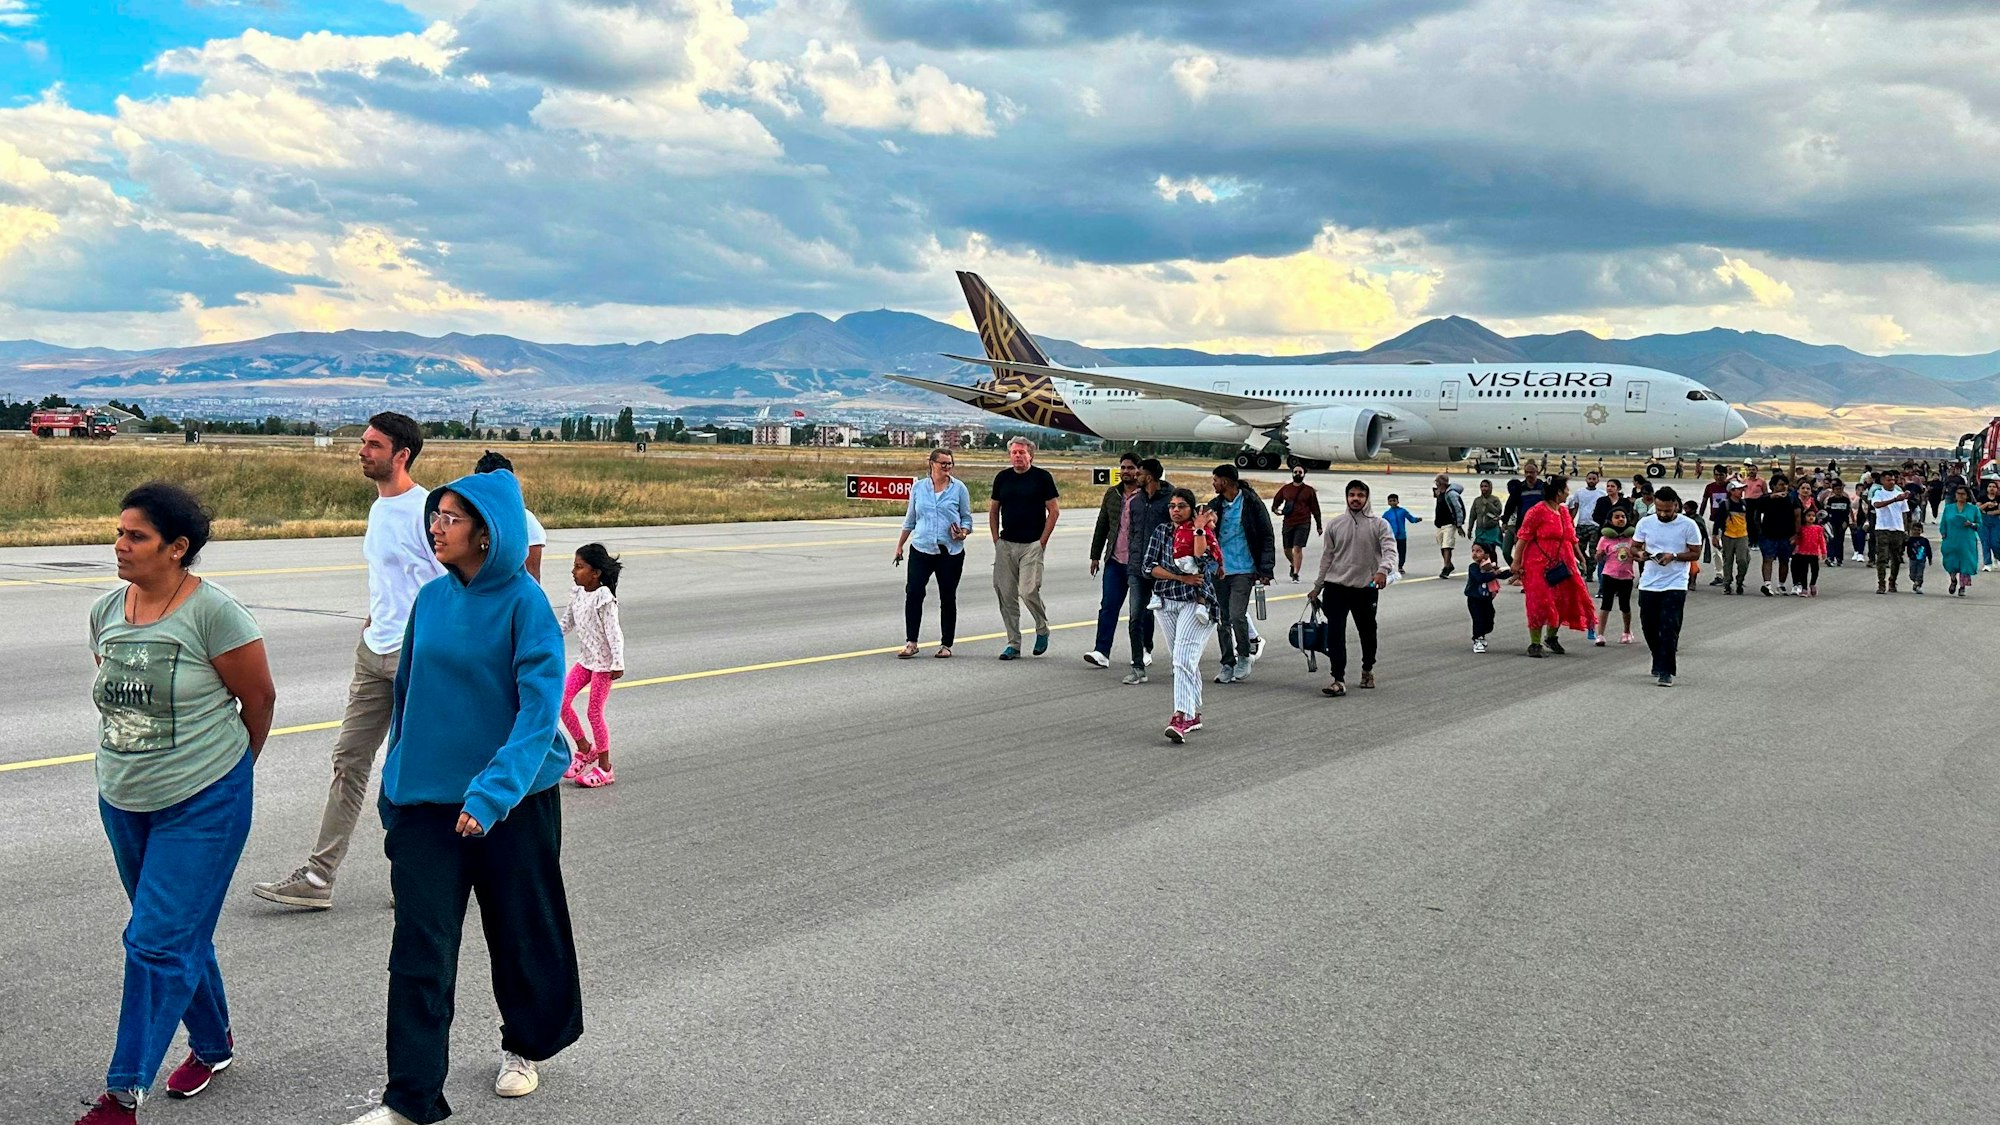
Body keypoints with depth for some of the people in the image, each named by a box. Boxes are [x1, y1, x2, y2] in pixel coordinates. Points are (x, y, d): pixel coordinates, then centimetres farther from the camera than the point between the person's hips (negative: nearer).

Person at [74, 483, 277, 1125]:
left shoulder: (213, 612, -17)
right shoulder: (106, 612, 3)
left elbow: (259, 698, -8)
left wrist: (232, 766, 6)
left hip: (203, 805, -6)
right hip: (123, 803, 7)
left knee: (159, 942, -8)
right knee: (182, 934, 18)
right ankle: (213, 1044, 36)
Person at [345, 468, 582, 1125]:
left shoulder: (525, 605, -14)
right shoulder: (431, 600, 3)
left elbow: (540, 712, -21)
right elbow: (407, 696, 14)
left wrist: (493, 792, -32)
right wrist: (395, 789, 16)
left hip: (512, 801, -4)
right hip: (427, 799, 4)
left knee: (520, 930, 14)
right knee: (420, 947, 0)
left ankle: (526, 1047, 39)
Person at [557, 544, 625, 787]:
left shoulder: (604, 598, -18)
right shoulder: (577, 594, 5)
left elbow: (613, 632, -19)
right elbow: (565, 623, 16)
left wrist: (618, 664, -21)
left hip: (604, 662, -8)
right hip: (586, 659, 8)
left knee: (595, 712, -2)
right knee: (562, 701, 0)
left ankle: (604, 767, 10)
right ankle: (584, 749, 16)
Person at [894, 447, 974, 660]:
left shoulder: (959, 488, 2)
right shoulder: (918, 487, 8)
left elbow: (967, 518, 6)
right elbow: (910, 519, 17)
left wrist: (962, 533, -15)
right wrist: (900, 545, 17)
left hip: (951, 552, -1)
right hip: (921, 549, 1)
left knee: (948, 598, 5)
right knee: (913, 593, -10)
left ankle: (946, 645, 14)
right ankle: (910, 642, -4)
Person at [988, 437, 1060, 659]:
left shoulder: (1042, 477, -1)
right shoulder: (1002, 478, 10)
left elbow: (1054, 510, -1)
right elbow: (993, 510, 18)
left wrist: (1042, 541, -6)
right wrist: (996, 540, 8)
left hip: (1032, 545, -4)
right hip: (1005, 544, 4)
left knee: (1028, 591, -13)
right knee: (1006, 594, 2)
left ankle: (1042, 630, 14)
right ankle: (1013, 644, 10)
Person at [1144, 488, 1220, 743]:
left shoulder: (1202, 533, 0)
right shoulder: (1161, 532, 9)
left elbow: (1202, 562, -18)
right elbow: (1149, 566, 0)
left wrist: (1199, 529, -18)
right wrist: (1181, 577, -10)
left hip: (1196, 602, -5)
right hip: (1166, 602, 5)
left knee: (1184, 659, -18)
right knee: (1183, 660, 13)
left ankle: (1182, 717, -26)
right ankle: (1194, 713, 24)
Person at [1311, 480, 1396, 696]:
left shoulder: (1379, 524, -1)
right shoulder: (1335, 524, 8)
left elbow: (1389, 549, -14)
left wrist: (1383, 570, -35)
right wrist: (1318, 586, 15)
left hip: (1366, 588, -1)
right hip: (1336, 587, 1)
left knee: (1367, 632, 14)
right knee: (1335, 634, -9)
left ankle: (1367, 670, 37)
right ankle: (1339, 680, -8)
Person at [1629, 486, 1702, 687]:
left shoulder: (1687, 526, -5)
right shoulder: (1645, 523, 3)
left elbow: (1695, 553, -1)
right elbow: (1634, 547, 11)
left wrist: (1674, 556, -17)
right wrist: (1640, 554, -12)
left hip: (1675, 585, -4)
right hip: (1648, 585, 4)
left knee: (1669, 629, -10)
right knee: (1649, 627, 11)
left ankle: (1666, 671, -5)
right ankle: (1660, 661, 34)